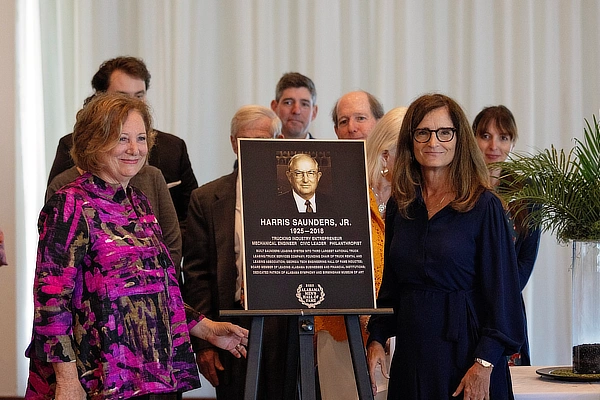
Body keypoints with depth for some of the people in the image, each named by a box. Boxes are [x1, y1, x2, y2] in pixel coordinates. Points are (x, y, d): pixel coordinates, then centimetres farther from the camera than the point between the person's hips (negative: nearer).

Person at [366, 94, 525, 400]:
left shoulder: (484, 206, -7)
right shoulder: (399, 205, 8)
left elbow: (502, 291, -10)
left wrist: (484, 364, -17)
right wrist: (376, 340, 2)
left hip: (465, 348, -4)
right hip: (412, 349, 5)